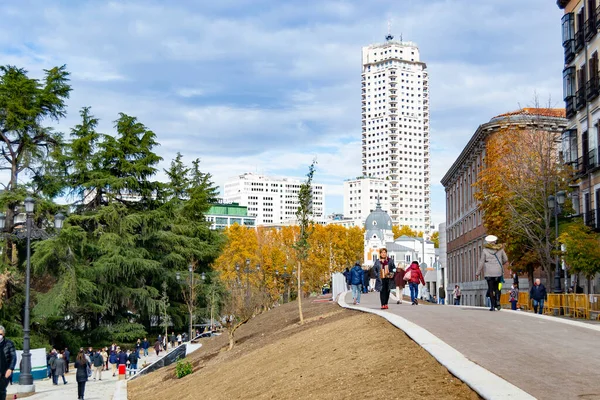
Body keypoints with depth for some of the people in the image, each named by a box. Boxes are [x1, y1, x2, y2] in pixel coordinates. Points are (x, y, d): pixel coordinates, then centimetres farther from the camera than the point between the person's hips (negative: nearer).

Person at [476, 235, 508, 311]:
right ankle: (497, 301, -6)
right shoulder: (500, 249, 2)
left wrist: (477, 273, 2)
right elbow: (505, 260, 9)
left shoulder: (485, 250, -4)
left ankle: (492, 306, -1)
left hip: (489, 273, -2)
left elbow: (481, 262, -4)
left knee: (491, 289, 3)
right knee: (497, 288, 15)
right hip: (498, 272, 2)